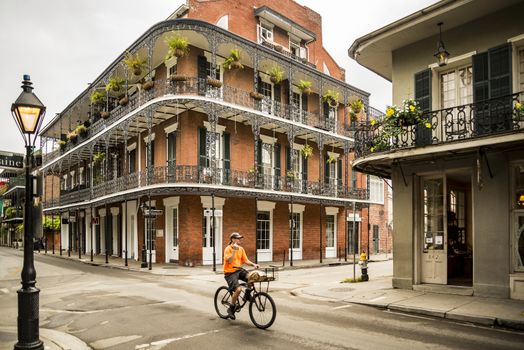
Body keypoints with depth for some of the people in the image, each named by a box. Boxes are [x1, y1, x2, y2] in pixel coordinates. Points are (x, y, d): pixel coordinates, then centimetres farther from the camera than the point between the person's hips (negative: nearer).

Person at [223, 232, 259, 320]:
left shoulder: (241, 249, 8)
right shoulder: (228, 249, -11)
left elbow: (245, 260, 6)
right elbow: (229, 261, -23)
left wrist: (253, 264, -10)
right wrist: (234, 250, -29)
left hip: (239, 270, 6)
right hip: (230, 272, -6)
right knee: (238, 289, -25)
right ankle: (231, 308, -2)